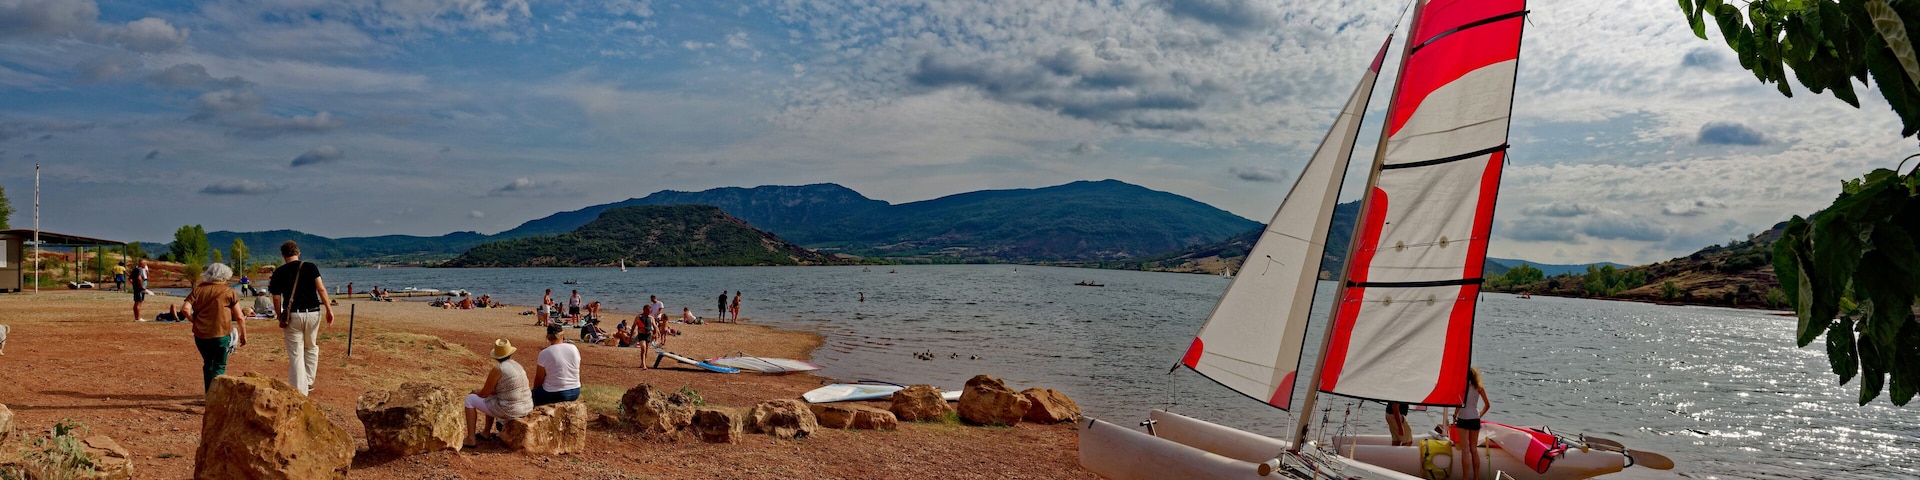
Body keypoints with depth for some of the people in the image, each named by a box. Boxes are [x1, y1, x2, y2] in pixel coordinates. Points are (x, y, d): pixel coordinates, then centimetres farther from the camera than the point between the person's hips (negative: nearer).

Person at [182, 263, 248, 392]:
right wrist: (243, 335, 9)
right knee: (219, 367, 5)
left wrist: (195, 321, 8)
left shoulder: (198, 289, 5)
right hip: (221, 335, -3)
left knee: (208, 364, 21)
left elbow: (185, 309, -8)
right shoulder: (228, 292, -2)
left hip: (200, 334, 3)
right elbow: (239, 317, -1)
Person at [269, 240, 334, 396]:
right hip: (312, 313, 1)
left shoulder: (279, 272, 5)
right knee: (311, 348, 21)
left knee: (295, 354, 2)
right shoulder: (311, 267, 3)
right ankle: (308, 382, 23)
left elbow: (276, 299, 4)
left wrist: (280, 319, 14)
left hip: (292, 315, -1)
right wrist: (329, 309, -4)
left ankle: (300, 391, 0)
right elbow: (321, 288, -7)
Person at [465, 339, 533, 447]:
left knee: (470, 399, 11)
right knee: (491, 397, 35)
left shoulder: (497, 369, -14)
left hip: (508, 410, -8)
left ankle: (471, 439, 13)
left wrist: (475, 392, 16)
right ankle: (486, 432, 44)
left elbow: (484, 394, -4)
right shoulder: (517, 366, 10)